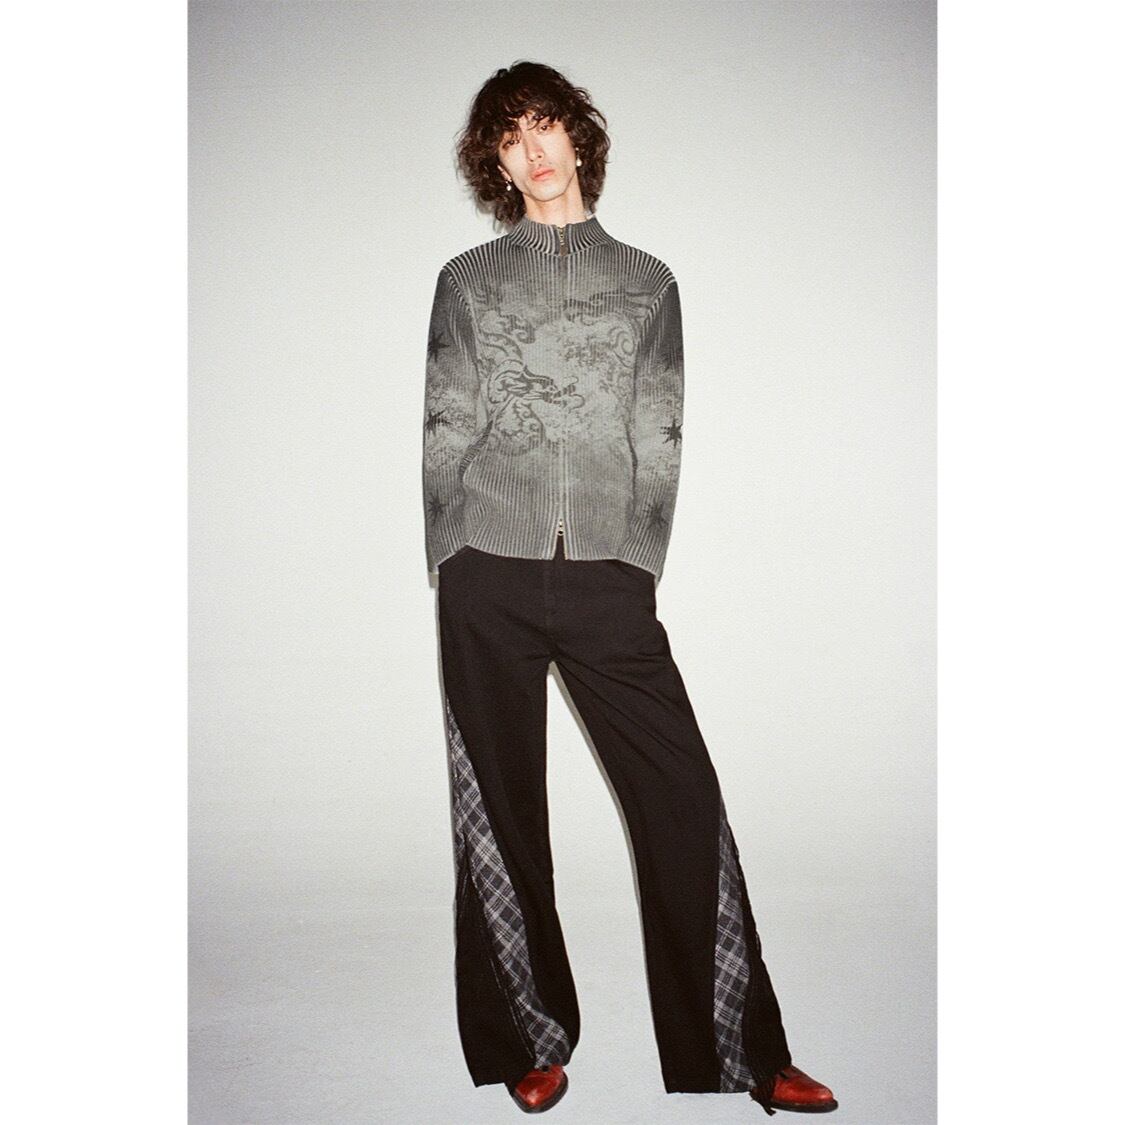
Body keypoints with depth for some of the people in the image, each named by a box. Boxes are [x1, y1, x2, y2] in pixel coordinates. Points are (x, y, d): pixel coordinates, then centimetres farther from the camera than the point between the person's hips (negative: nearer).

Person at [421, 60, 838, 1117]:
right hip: (489, 576, 1)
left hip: (608, 579, 0)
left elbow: (659, 440, 10)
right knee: (502, 809, 4)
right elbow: (446, 431, 9)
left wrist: (640, 563, 0)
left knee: (684, 799, -4)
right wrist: (452, 562, -1)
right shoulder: (465, 280, 15)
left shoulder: (647, 281, 16)